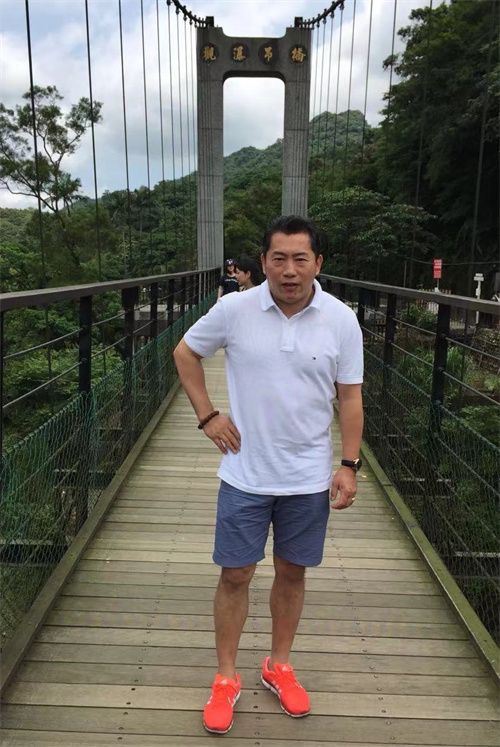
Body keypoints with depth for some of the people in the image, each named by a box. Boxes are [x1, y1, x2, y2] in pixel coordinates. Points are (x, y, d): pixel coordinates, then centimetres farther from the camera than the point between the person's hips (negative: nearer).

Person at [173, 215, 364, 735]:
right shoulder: (234, 309, -10)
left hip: (309, 478, 1)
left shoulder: (341, 320, -7)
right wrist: (207, 416, -2)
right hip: (245, 473, -1)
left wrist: (349, 465, -4)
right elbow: (185, 353, 5)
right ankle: (226, 678, 29)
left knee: (292, 573, 15)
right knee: (234, 575, 8)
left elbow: (350, 398, 0)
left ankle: (278, 666, 38)